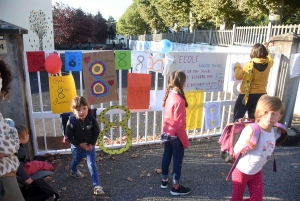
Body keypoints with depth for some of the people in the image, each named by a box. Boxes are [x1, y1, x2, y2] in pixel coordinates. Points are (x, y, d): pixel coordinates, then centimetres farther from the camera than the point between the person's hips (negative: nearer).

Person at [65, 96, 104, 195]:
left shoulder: (91, 119, -21)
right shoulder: (71, 121, -26)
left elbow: (97, 132, -9)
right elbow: (68, 136, -17)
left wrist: (92, 144, -14)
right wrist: (79, 144, -20)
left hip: (90, 146, 0)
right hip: (77, 147, 1)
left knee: (92, 165, -4)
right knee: (75, 161, 29)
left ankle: (97, 186, 5)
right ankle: (74, 171, 64)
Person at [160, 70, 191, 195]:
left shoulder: (168, 95, -2)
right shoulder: (179, 100, -26)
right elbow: (179, 124, -24)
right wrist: (185, 141, -14)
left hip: (166, 133, 8)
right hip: (175, 135, -8)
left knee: (166, 156, 21)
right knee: (177, 160, 8)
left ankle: (164, 180, 38)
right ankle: (176, 187, 24)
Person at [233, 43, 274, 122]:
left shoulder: (249, 64, -17)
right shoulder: (268, 63, -2)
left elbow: (238, 76, -7)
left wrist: (237, 66, 9)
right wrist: (266, 49, 37)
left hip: (246, 95, -5)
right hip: (261, 95, 6)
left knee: (237, 118, 4)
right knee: (253, 118, 21)